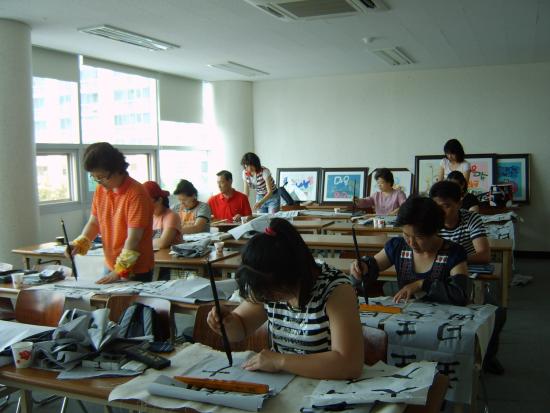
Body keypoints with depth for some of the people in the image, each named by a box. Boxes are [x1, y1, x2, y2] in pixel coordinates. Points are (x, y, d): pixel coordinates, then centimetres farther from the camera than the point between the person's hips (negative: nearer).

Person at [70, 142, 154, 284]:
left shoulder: (136, 193, -20)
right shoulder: (100, 190, 3)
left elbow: (133, 238, -22)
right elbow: (94, 222, 11)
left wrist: (119, 272, -24)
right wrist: (79, 244, -5)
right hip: (110, 267, 6)